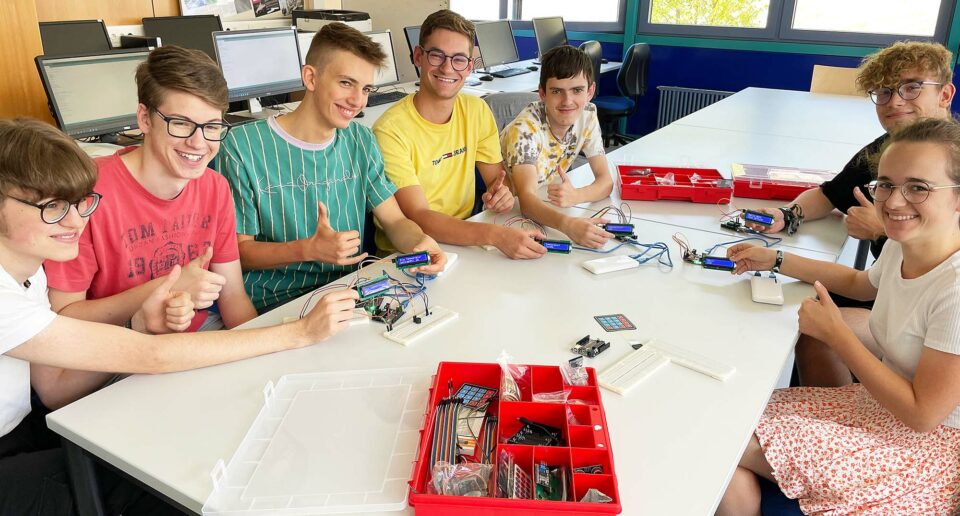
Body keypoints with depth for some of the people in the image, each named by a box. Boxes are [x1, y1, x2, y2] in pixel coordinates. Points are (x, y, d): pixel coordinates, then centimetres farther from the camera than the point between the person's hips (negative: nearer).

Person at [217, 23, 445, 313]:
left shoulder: (360, 141, 7)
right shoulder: (243, 147, -11)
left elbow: (395, 220, 6)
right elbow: (238, 250, -7)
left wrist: (420, 242, -19)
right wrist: (309, 250, -25)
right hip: (275, 302, -6)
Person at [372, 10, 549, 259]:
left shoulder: (478, 111, 0)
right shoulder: (392, 130, -19)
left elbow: (498, 177, 7)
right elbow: (419, 218, -24)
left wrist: (502, 192, -18)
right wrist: (495, 234, -36)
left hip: (461, 242, 5)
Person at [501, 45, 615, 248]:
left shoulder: (587, 115, -9)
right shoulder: (525, 129, -26)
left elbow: (606, 181, -10)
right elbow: (526, 199, -37)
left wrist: (575, 195, -33)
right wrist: (567, 223, -57)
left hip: (549, 208, 6)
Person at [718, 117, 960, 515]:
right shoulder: (901, 246, -5)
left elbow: (922, 414, -24)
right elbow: (861, 284, 20)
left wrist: (836, 333, -19)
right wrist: (775, 260, 16)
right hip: (884, 404, 8)